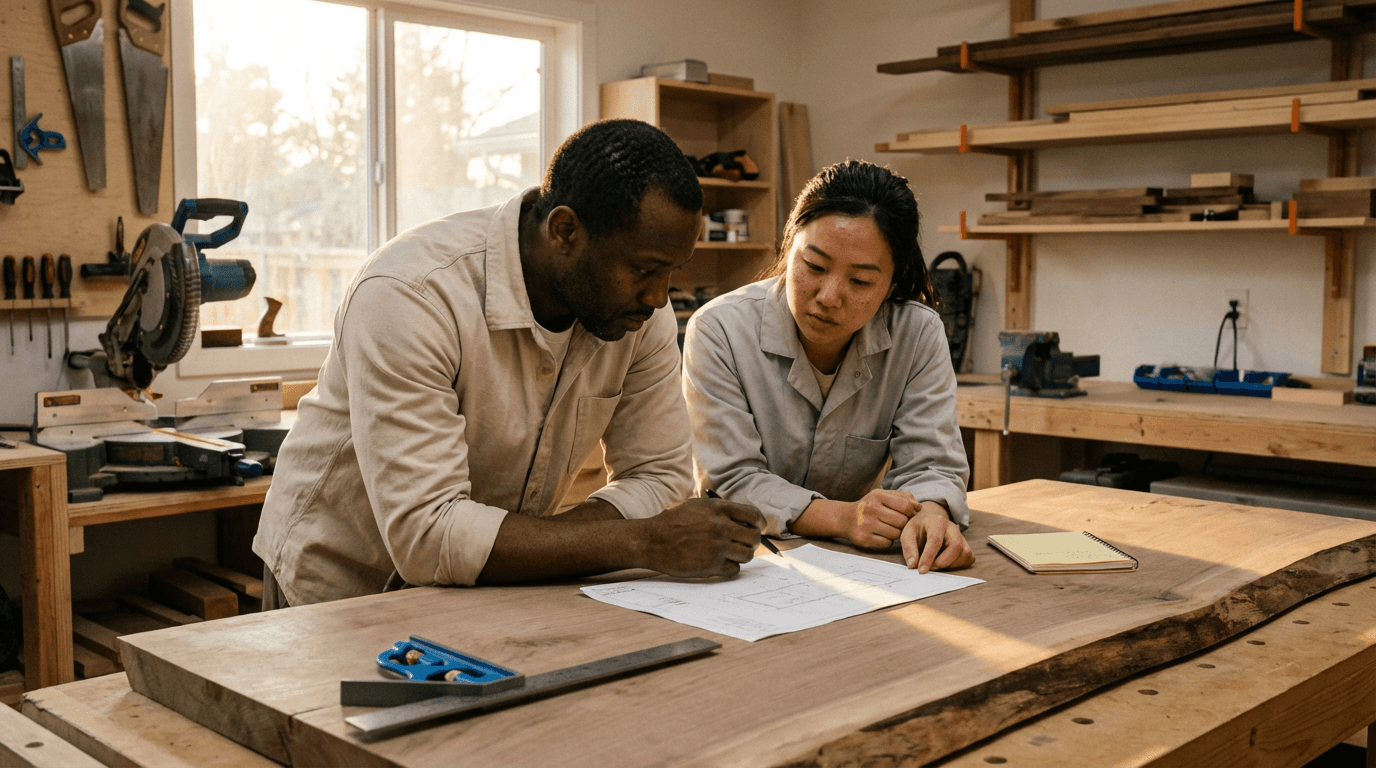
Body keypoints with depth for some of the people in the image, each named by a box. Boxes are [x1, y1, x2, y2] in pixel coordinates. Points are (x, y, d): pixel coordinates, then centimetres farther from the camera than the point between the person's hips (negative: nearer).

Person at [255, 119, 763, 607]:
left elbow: (658, 476, -4)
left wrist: (543, 547, -23)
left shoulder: (642, 307, -11)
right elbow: (426, 535, -33)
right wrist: (642, 543, -32)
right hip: (346, 581, -3)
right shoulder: (410, 296, -28)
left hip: (493, 583, 4)